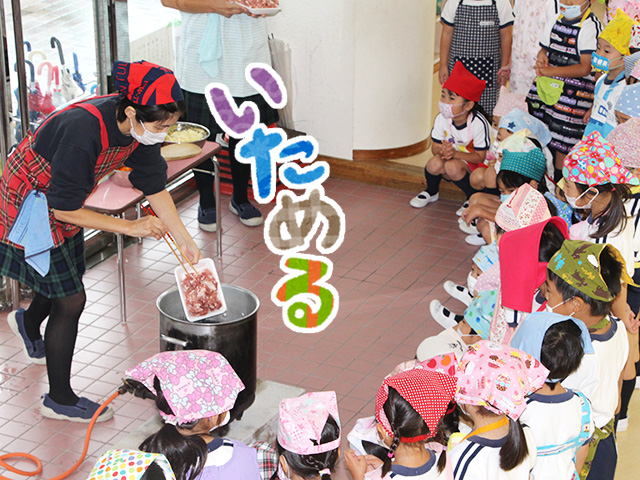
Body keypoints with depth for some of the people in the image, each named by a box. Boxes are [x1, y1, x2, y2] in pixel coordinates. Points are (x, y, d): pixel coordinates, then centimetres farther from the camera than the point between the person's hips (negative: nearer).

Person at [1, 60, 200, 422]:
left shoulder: (141, 126, -16)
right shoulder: (84, 130, -39)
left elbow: (155, 187, -2)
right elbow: (65, 208, -30)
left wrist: (185, 241, -4)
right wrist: (132, 227, -26)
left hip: (63, 204, 8)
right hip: (30, 206, -8)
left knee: (66, 279, 25)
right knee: (71, 301, -4)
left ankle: (29, 324, 61)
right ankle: (60, 399, 14)